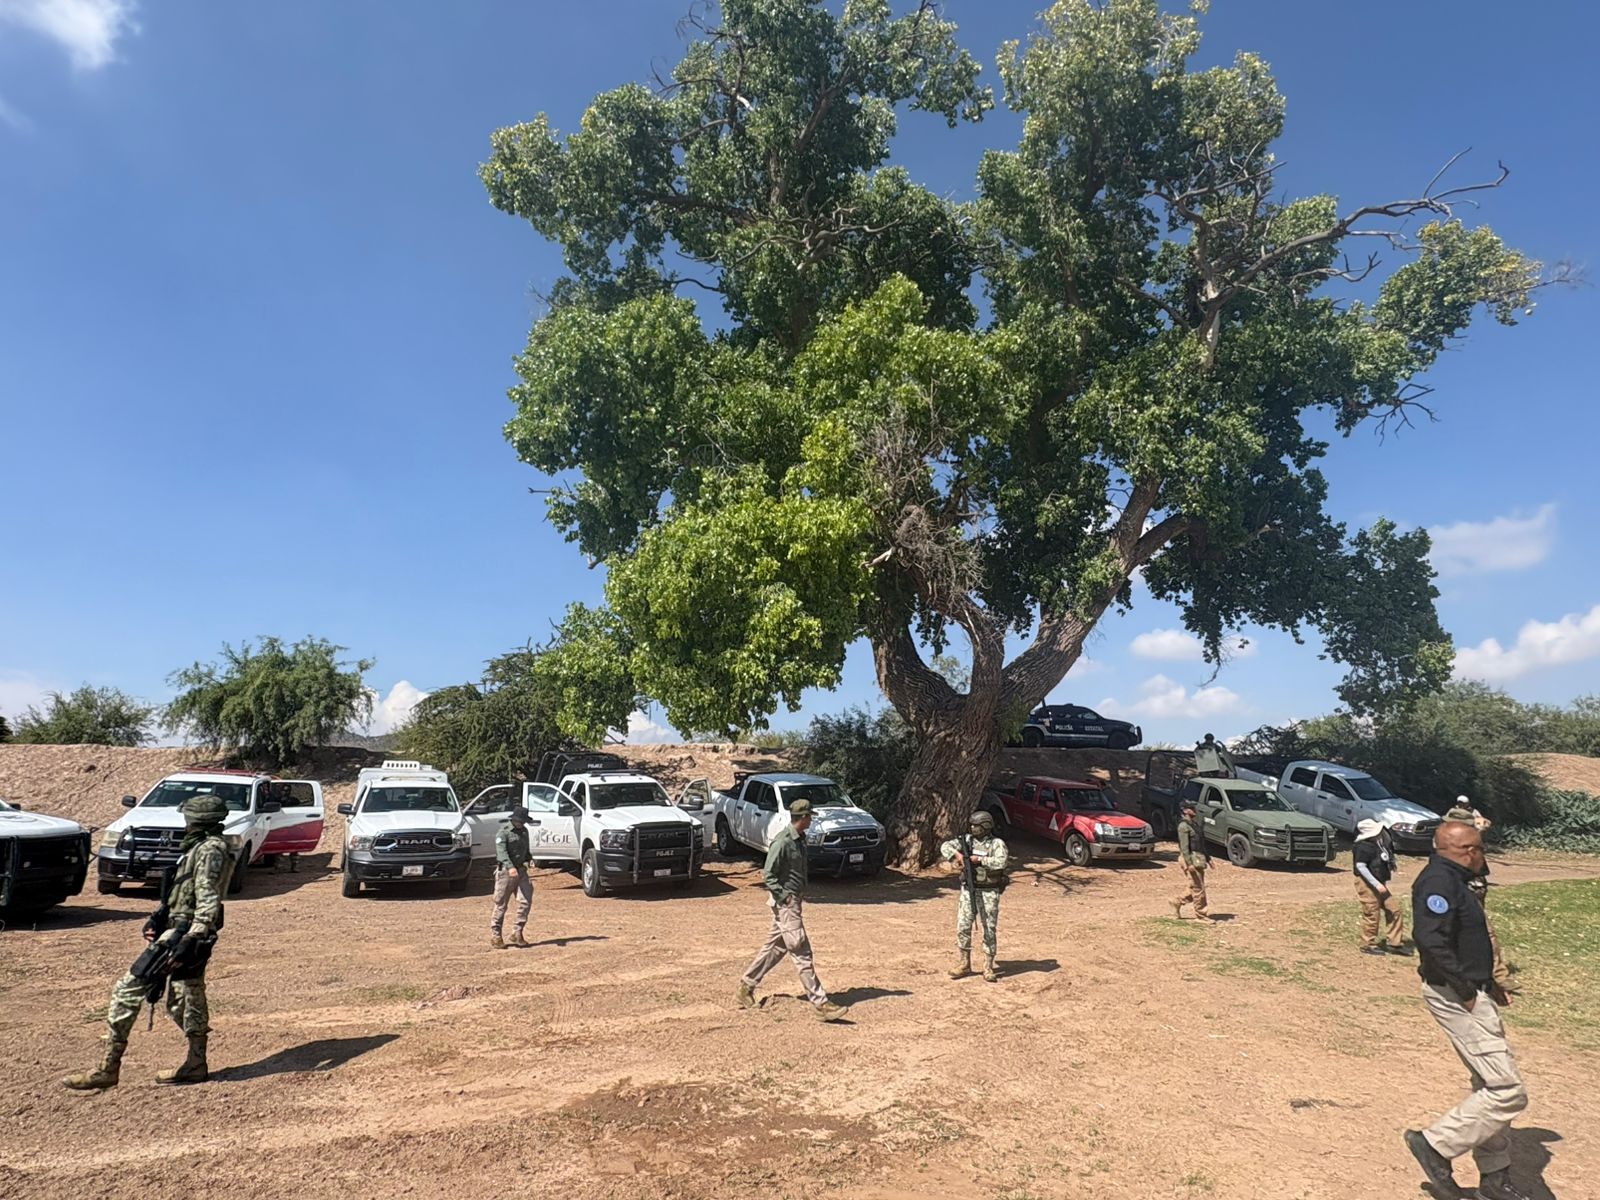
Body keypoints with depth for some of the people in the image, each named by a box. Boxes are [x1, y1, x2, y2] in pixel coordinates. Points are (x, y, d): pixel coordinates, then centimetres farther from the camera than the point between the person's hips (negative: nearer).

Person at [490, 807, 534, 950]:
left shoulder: (524, 831, 13)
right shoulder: (504, 831, -10)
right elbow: (501, 851, -22)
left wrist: (530, 859, 3)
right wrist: (510, 867, -35)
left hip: (521, 870, 7)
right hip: (505, 871, -6)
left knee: (526, 900, -3)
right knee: (501, 904, 1)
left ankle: (517, 932, 6)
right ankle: (495, 936, 12)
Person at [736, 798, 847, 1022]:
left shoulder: (799, 839, 9)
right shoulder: (782, 841, -19)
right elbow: (768, 875, -19)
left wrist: (800, 896, 14)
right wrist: (784, 898, -20)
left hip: (794, 900, 10)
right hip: (785, 902, -9)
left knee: (775, 947, 18)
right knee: (801, 953, -6)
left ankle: (747, 985, 30)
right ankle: (821, 1003, -4)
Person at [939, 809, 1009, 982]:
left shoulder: (997, 844, -7)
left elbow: (1000, 863, -23)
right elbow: (945, 847, 0)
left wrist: (980, 860, -20)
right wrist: (957, 854, -17)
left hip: (989, 892, -3)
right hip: (968, 890, 3)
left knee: (990, 930, 3)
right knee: (962, 927, 2)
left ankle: (989, 967, 13)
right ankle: (963, 965, 14)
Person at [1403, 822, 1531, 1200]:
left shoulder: (1452, 880, 13)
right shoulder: (1438, 881, -21)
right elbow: (1431, 941, -30)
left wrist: (1488, 984, 14)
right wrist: (1466, 990, -22)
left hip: (1472, 992, 11)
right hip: (1455, 996, -11)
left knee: (1492, 1085, 18)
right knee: (1508, 1091, -9)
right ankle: (1437, 1144, 3)